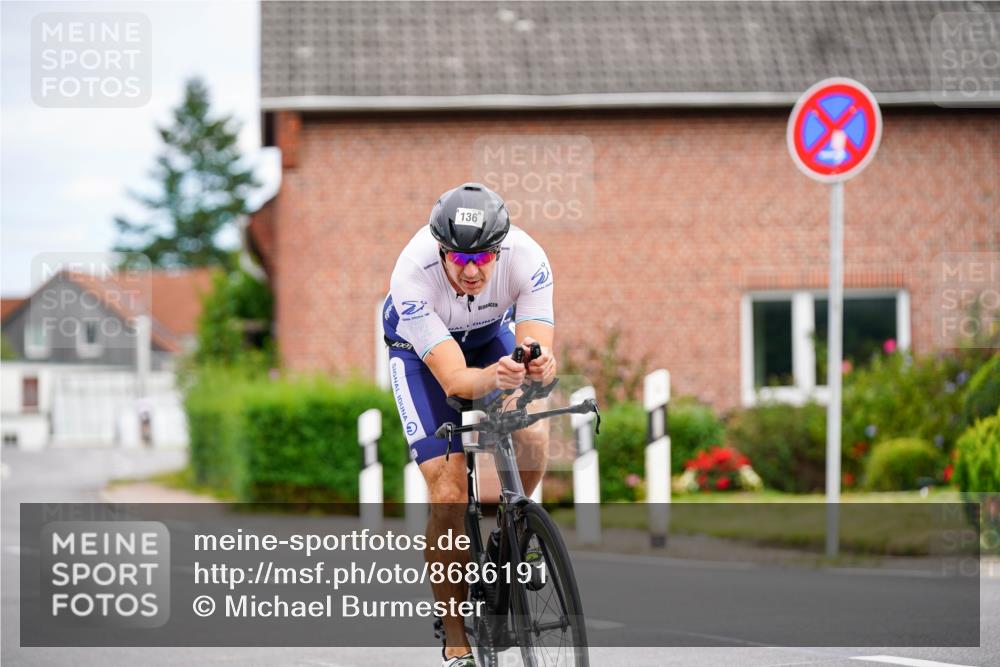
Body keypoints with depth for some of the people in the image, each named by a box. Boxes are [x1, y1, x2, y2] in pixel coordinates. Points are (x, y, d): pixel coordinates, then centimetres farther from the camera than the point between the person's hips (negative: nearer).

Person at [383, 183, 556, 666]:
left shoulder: (526, 259, -33)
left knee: (533, 440, -26)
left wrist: (541, 365, -58)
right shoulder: (413, 275, -38)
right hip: (419, 345, -2)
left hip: (491, 333, 2)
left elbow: (543, 352, -35)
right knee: (449, 495, -15)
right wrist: (495, 377, -61)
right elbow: (453, 379, -40)